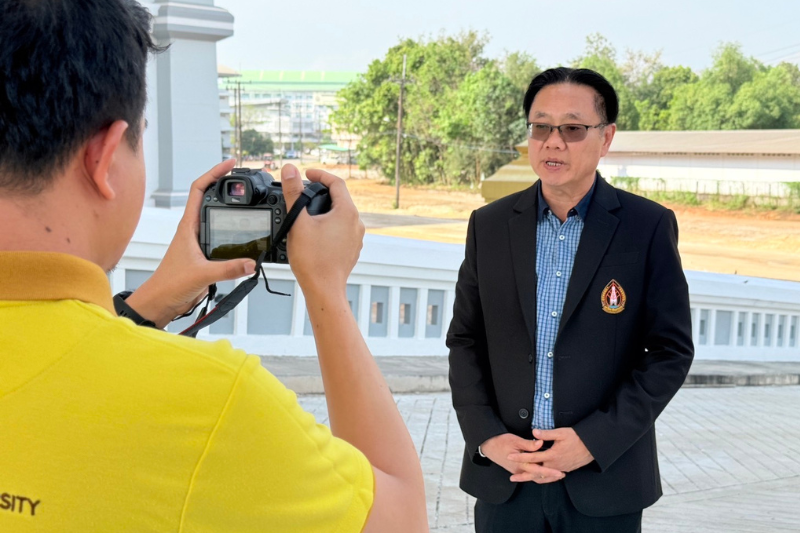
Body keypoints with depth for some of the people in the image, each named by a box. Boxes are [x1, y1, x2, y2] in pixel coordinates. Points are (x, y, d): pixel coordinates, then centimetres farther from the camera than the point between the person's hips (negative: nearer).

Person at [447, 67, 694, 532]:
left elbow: (671, 350, -5)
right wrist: (486, 437, -8)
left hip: (604, 480, -2)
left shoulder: (649, 227, -5)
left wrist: (595, 440, -13)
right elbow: (465, 340, 5)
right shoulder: (490, 225, 2)